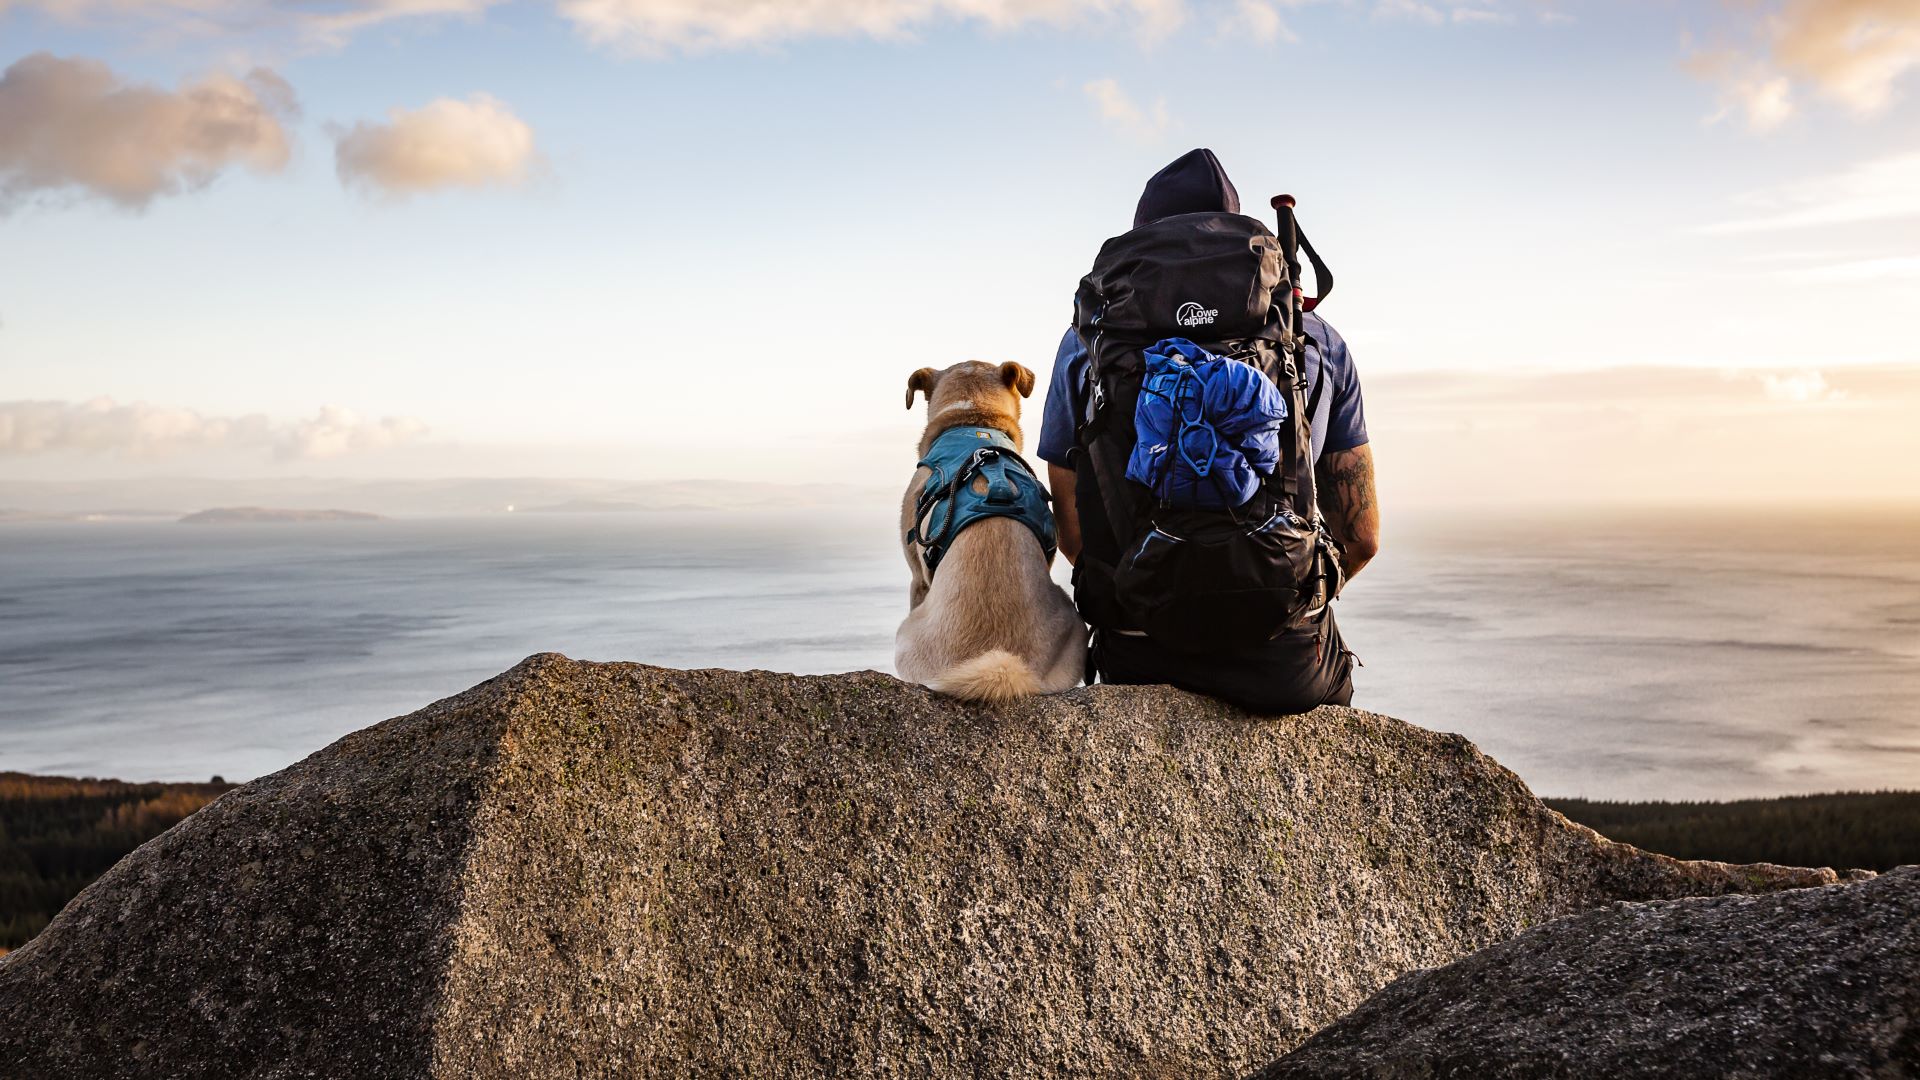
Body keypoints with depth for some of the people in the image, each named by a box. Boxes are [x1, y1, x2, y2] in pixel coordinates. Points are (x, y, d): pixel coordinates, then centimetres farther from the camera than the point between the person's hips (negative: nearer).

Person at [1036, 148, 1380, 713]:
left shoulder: (1087, 342, 5)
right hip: (1288, 663, 0)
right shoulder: (1318, 341, 6)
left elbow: (1075, 537, 6)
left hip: (1140, 662, 1)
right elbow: (1361, 537, 6)